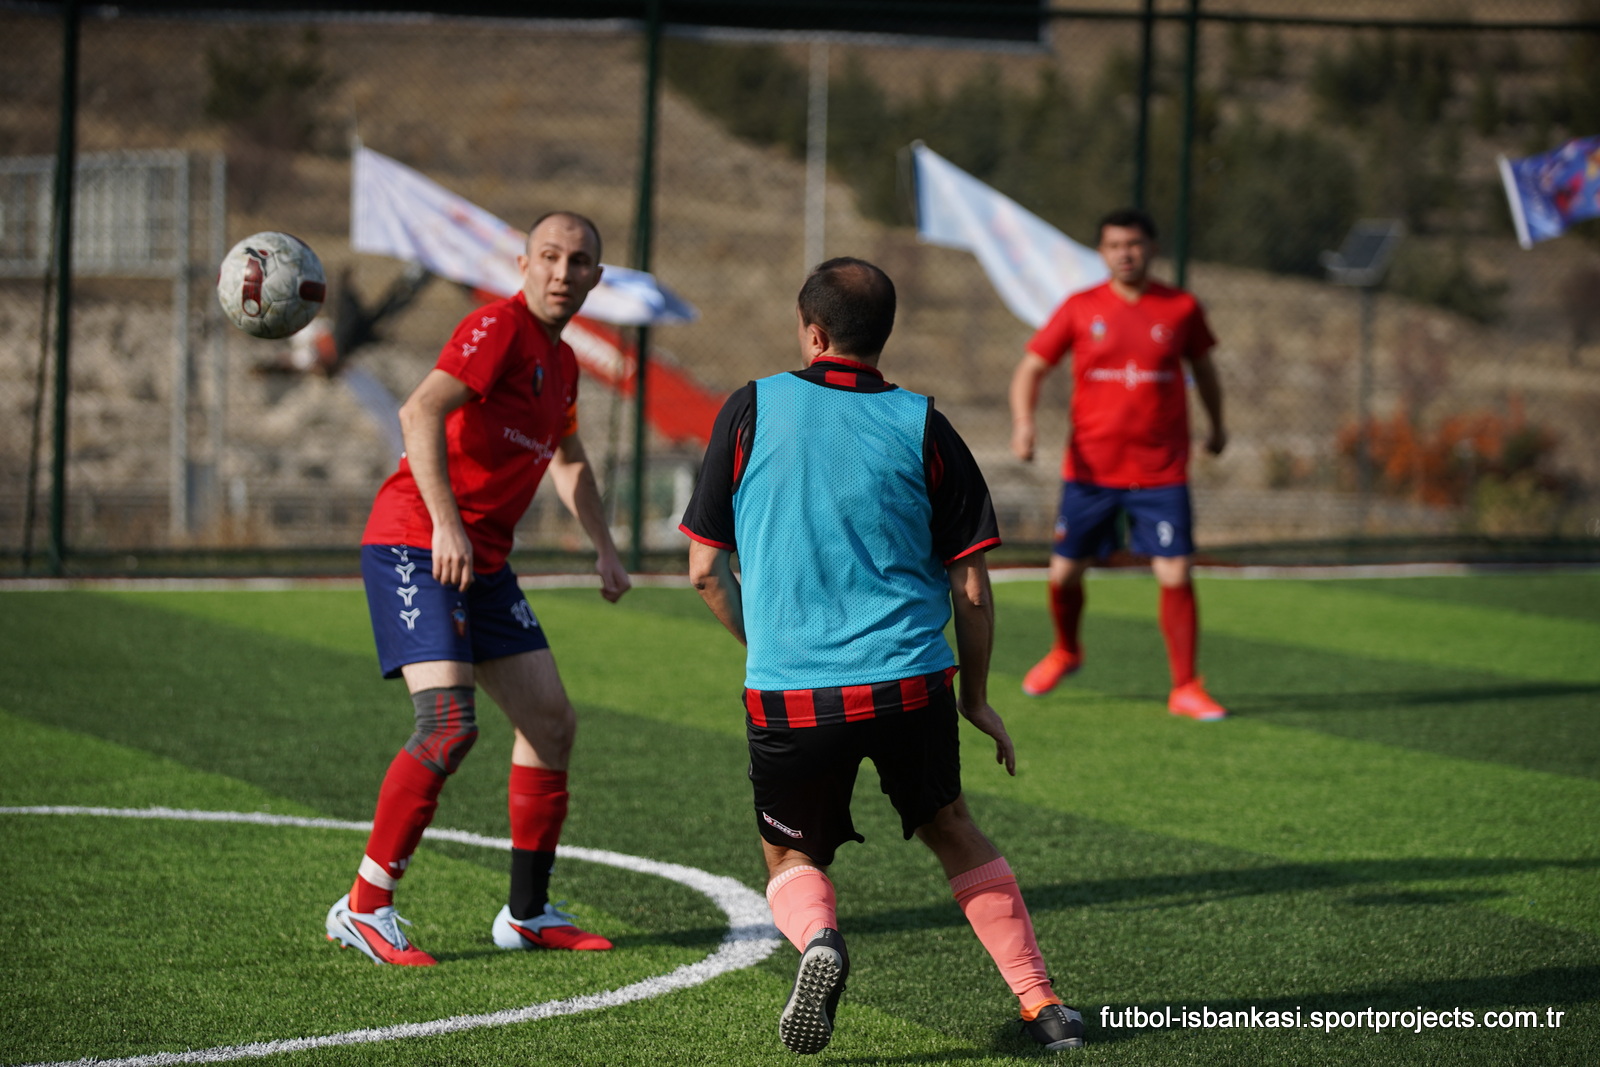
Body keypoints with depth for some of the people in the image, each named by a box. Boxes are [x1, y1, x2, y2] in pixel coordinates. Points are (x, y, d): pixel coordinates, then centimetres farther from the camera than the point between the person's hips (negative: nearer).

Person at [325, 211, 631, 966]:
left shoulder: (561, 363, 16)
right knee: (449, 724, -21)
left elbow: (568, 460, 35)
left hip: (483, 563, 9)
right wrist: (446, 523, -33)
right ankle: (362, 910, -12)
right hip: (413, 545, -9)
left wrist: (603, 548, 29)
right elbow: (420, 413, -27)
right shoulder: (500, 328, -13)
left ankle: (528, 913, 18)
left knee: (552, 722, 8)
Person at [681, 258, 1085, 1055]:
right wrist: (976, 698, 17)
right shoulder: (922, 427, 3)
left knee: (792, 857, 18)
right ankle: (1039, 1002, 17)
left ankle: (817, 938, -15)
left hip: (786, 689, -1)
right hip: (909, 683, 1)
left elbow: (704, 569, 5)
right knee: (950, 830, 23)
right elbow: (970, 587, 3)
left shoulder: (752, 410, 2)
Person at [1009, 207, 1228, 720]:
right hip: (1089, 468, 1)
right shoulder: (1080, 309, -1)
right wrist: (1023, 422, -15)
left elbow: (1202, 366, 19)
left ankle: (1185, 689, 1)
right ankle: (1066, 650, 39)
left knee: (1176, 576, -10)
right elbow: (1031, 368, 3)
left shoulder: (1181, 309, 0)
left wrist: (1216, 426, 29)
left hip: (1161, 472, -1)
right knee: (1064, 572, 7)